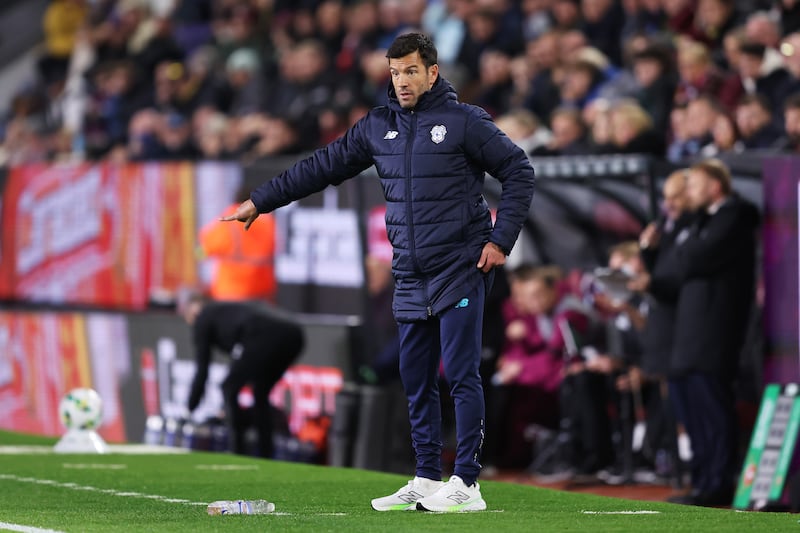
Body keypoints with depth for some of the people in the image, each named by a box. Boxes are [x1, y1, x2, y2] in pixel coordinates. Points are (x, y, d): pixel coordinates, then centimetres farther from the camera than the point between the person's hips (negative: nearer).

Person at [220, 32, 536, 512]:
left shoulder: (465, 121, -5)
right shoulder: (378, 127, 10)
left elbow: (519, 173, -3)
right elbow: (322, 167, 14)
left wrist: (501, 239, -10)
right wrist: (259, 202, 14)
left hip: (461, 272, -6)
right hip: (411, 279, 6)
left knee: (462, 375, -8)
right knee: (417, 381, 8)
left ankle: (466, 485, -7)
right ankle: (426, 481, 15)